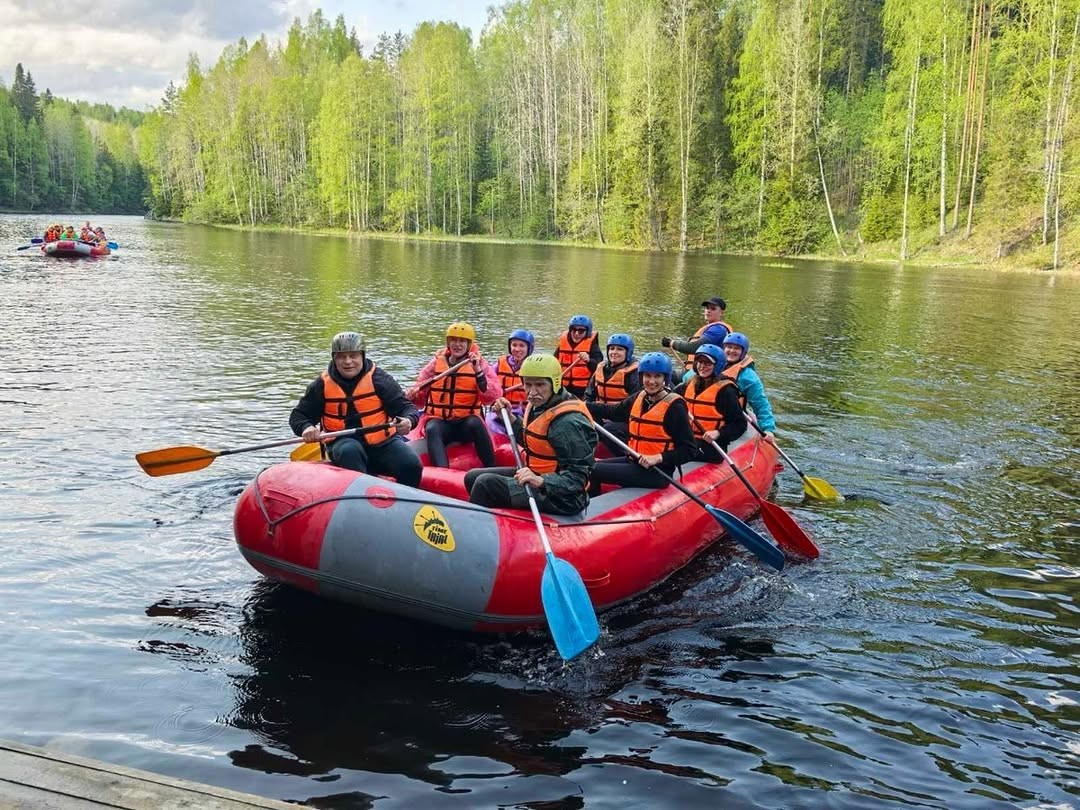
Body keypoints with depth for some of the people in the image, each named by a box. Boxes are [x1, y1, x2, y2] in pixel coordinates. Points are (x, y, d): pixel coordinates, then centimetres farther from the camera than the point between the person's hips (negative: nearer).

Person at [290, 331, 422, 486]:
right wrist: (306, 427, -15)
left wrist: (408, 421, -28)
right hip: (343, 442, 0)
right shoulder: (323, 385, 3)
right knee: (349, 451, -35)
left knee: (411, 465, -23)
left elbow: (405, 407, -3)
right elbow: (298, 415, 9)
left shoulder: (379, 379, -2)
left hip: (383, 441, 0)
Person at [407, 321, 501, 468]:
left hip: (467, 421, -1)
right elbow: (420, 397, 14)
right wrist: (413, 396, -10)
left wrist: (478, 372, -21)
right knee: (432, 429, -32)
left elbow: (494, 397, -11)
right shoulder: (437, 362, 11)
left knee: (475, 423, -34)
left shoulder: (479, 364, 5)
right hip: (439, 420, 1)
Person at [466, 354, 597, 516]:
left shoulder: (568, 422, -25)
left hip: (560, 497, -10)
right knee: (472, 477, 12)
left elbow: (577, 476, -27)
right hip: (537, 476, 10)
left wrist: (541, 481, -40)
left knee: (487, 483, -22)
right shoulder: (538, 405, 4)